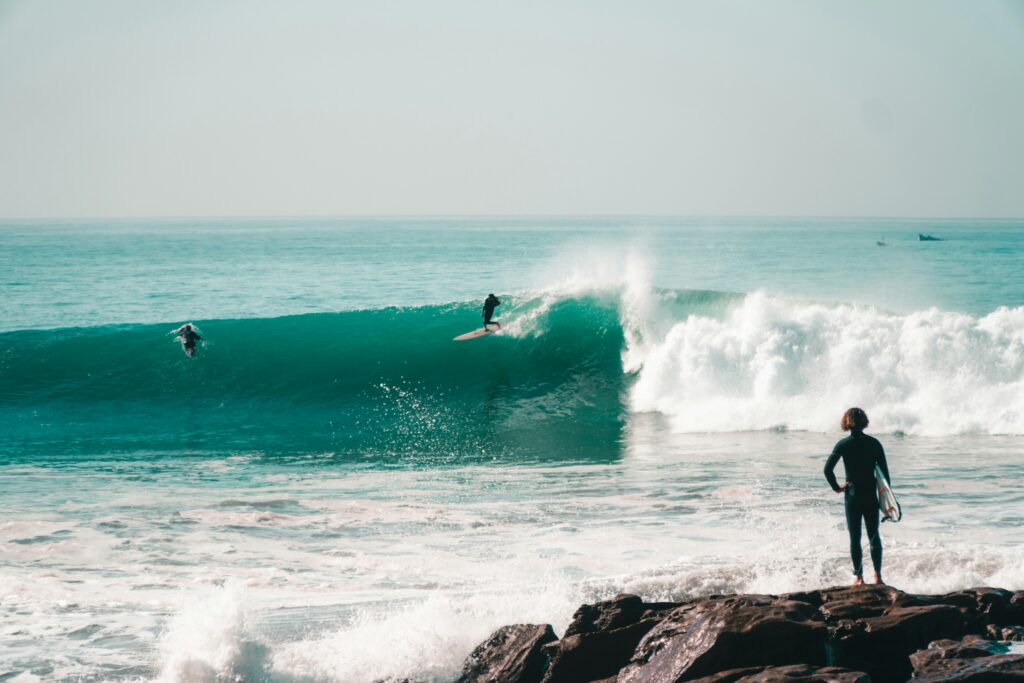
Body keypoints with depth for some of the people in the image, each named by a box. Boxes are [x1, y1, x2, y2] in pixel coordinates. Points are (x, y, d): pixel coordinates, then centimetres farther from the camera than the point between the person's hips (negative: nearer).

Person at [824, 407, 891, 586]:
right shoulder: (874, 443, -2)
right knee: (874, 536, 12)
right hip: (871, 496, 1)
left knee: (855, 537, 6)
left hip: (852, 496, -1)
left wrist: (836, 487, 0)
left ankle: (858, 577, 6)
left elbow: (828, 469, -14)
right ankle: (877, 575, 7)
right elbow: (884, 471, -2)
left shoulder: (843, 444, -7)